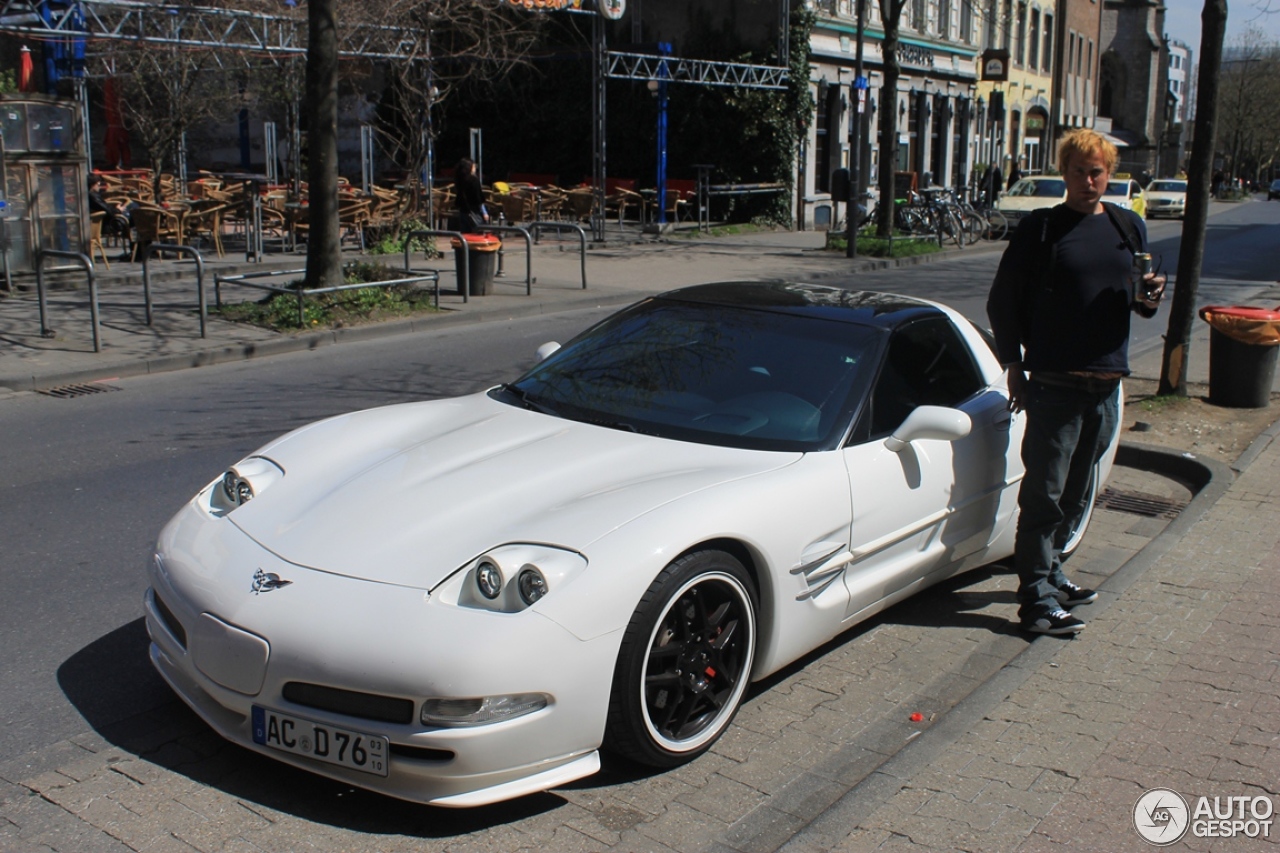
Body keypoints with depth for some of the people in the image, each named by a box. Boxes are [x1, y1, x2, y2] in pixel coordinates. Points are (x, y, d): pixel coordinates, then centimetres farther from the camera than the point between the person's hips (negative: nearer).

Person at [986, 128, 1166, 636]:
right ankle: (1037, 600, -4)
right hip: (1054, 381, -5)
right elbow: (1003, 301, 0)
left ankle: (1049, 571, 29)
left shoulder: (1128, 227, 13)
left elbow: (1138, 298, 20)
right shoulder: (1040, 229, -2)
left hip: (1106, 380, 6)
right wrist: (1014, 365, -5)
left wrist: (1148, 297, -4)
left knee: (1076, 491, 14)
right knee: (1045, 492, -6)